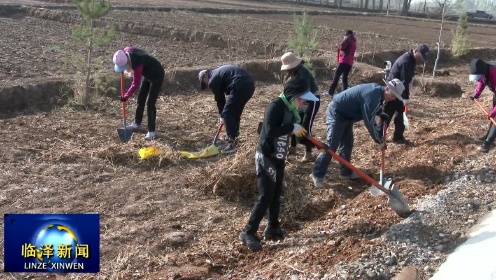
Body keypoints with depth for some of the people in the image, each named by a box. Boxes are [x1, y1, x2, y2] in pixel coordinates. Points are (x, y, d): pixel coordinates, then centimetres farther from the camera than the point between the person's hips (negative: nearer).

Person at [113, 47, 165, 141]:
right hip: (147, 75, 9)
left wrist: (126, 96, -22)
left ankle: (151, 131, -3)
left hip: (157, 76, -9)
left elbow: (135, 83, -30)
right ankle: (137, 123, 33)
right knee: (140, 99, 16)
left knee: (150, 103, -11)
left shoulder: (136, 63, -38)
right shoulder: (126, 51, -16)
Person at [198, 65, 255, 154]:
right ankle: (233, 138, 34)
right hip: (250, 84, 9)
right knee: (235, 113, 22)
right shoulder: (218, 72, 29)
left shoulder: (213, 80, 3)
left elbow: (220, 99, 9)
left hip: (240, 87, -9)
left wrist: (222, 116, 21)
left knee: (227, 114, -1)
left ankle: (232, 144, -2)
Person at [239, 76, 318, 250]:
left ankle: (273, 228, 31)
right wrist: (292, 127, -27)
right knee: (265, 197, -6)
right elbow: (270, 131, -33)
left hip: (278, 158, 9)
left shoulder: (290, 108, 6)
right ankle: (248, 233, 4)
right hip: (266, 158, -9)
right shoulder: (275, 106, -22)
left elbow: (296, 131, 14)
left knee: (276, 195, 17)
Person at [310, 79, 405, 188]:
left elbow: (374, 109, 25)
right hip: (336, 113, -10)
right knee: (332, 145, -14)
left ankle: (345, 171, 28)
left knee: (347, 143, 15)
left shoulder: (377, 90, 3)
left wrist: (382, 114, 6)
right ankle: (317, 174, -9)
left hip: (345, 114, 10)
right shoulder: (372, 96, -27)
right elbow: (369, 122, -26)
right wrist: (379, 140, -16)